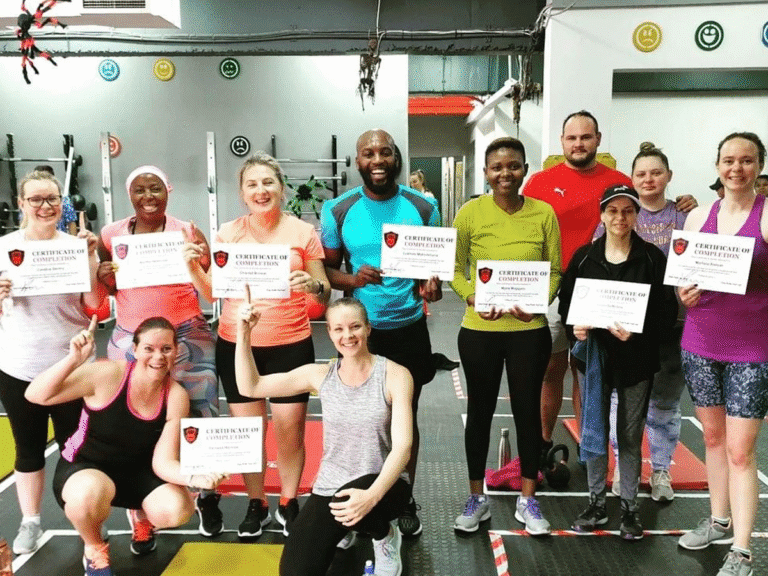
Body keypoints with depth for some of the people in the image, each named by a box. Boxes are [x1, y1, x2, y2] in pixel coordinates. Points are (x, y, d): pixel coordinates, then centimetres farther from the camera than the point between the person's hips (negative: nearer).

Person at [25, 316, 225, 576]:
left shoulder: (177, 397, -16)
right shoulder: (107, 374, -24)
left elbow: (163, 462, -17)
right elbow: (36, 396, -22)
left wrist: (194, 477, -38)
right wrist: (74, 359, -37)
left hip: (136, 472, 3)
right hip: (82, 469, -2)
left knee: (177, 510, -25)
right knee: (91, 492, -39)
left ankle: (141, 516, 17)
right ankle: (94, 548, -1)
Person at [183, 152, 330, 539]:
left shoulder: (304, 233, -3)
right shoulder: (227, 233, 2)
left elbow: (324, 292, 0)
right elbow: (213, 293, 6)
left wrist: (313, 286, -22)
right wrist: (194, 268, -12)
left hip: (291, 345, -1)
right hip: (236, 346, 2)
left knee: (290, 430, 5)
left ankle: (288, 504, 28)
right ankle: (256, 504, 31)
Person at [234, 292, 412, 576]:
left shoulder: (395, 375, -12)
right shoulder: (320, 375, -2)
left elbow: (402, 446, -18)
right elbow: (250, 387, 0)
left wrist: (372, 495, -33)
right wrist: (243, 334, -13)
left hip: (383, 484, -3)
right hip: (330, 486, 3)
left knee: (357, 508, -37)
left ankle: (385, 535, -1)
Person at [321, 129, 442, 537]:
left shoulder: (423, 207, -3)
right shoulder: (338, 210, -4)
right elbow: (325, 267, 2)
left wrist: (433, 284, -16)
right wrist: (351, 279, -20)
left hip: (409, 329, 1)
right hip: (360, 330, 0)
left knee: (406, 416, 13)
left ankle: (405, 502, 32)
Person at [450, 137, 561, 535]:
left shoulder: (544, 213, -3)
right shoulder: (470, 212, -6)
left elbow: (555, 270, 1)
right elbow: (455, 268, -2)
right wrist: (473, 297, -19)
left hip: (530, 331, 1)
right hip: (479, 331, 0)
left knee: (528, 411, 12)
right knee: (480, 411, 12)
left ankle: (527, 501, 31)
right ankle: (476, 499, 30)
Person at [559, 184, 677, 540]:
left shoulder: (652, 258, -3)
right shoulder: (583, 256, 2)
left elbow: (667, 312, -6)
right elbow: (565, 301, 5)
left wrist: (637, 330, -22)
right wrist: (575, 327, -14)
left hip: (635, 359, -2)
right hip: (593, 355, 2)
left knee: (630, 435, 8)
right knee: (593, 430, 9)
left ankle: (630, 507, 24)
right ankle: (596, 503, 25)